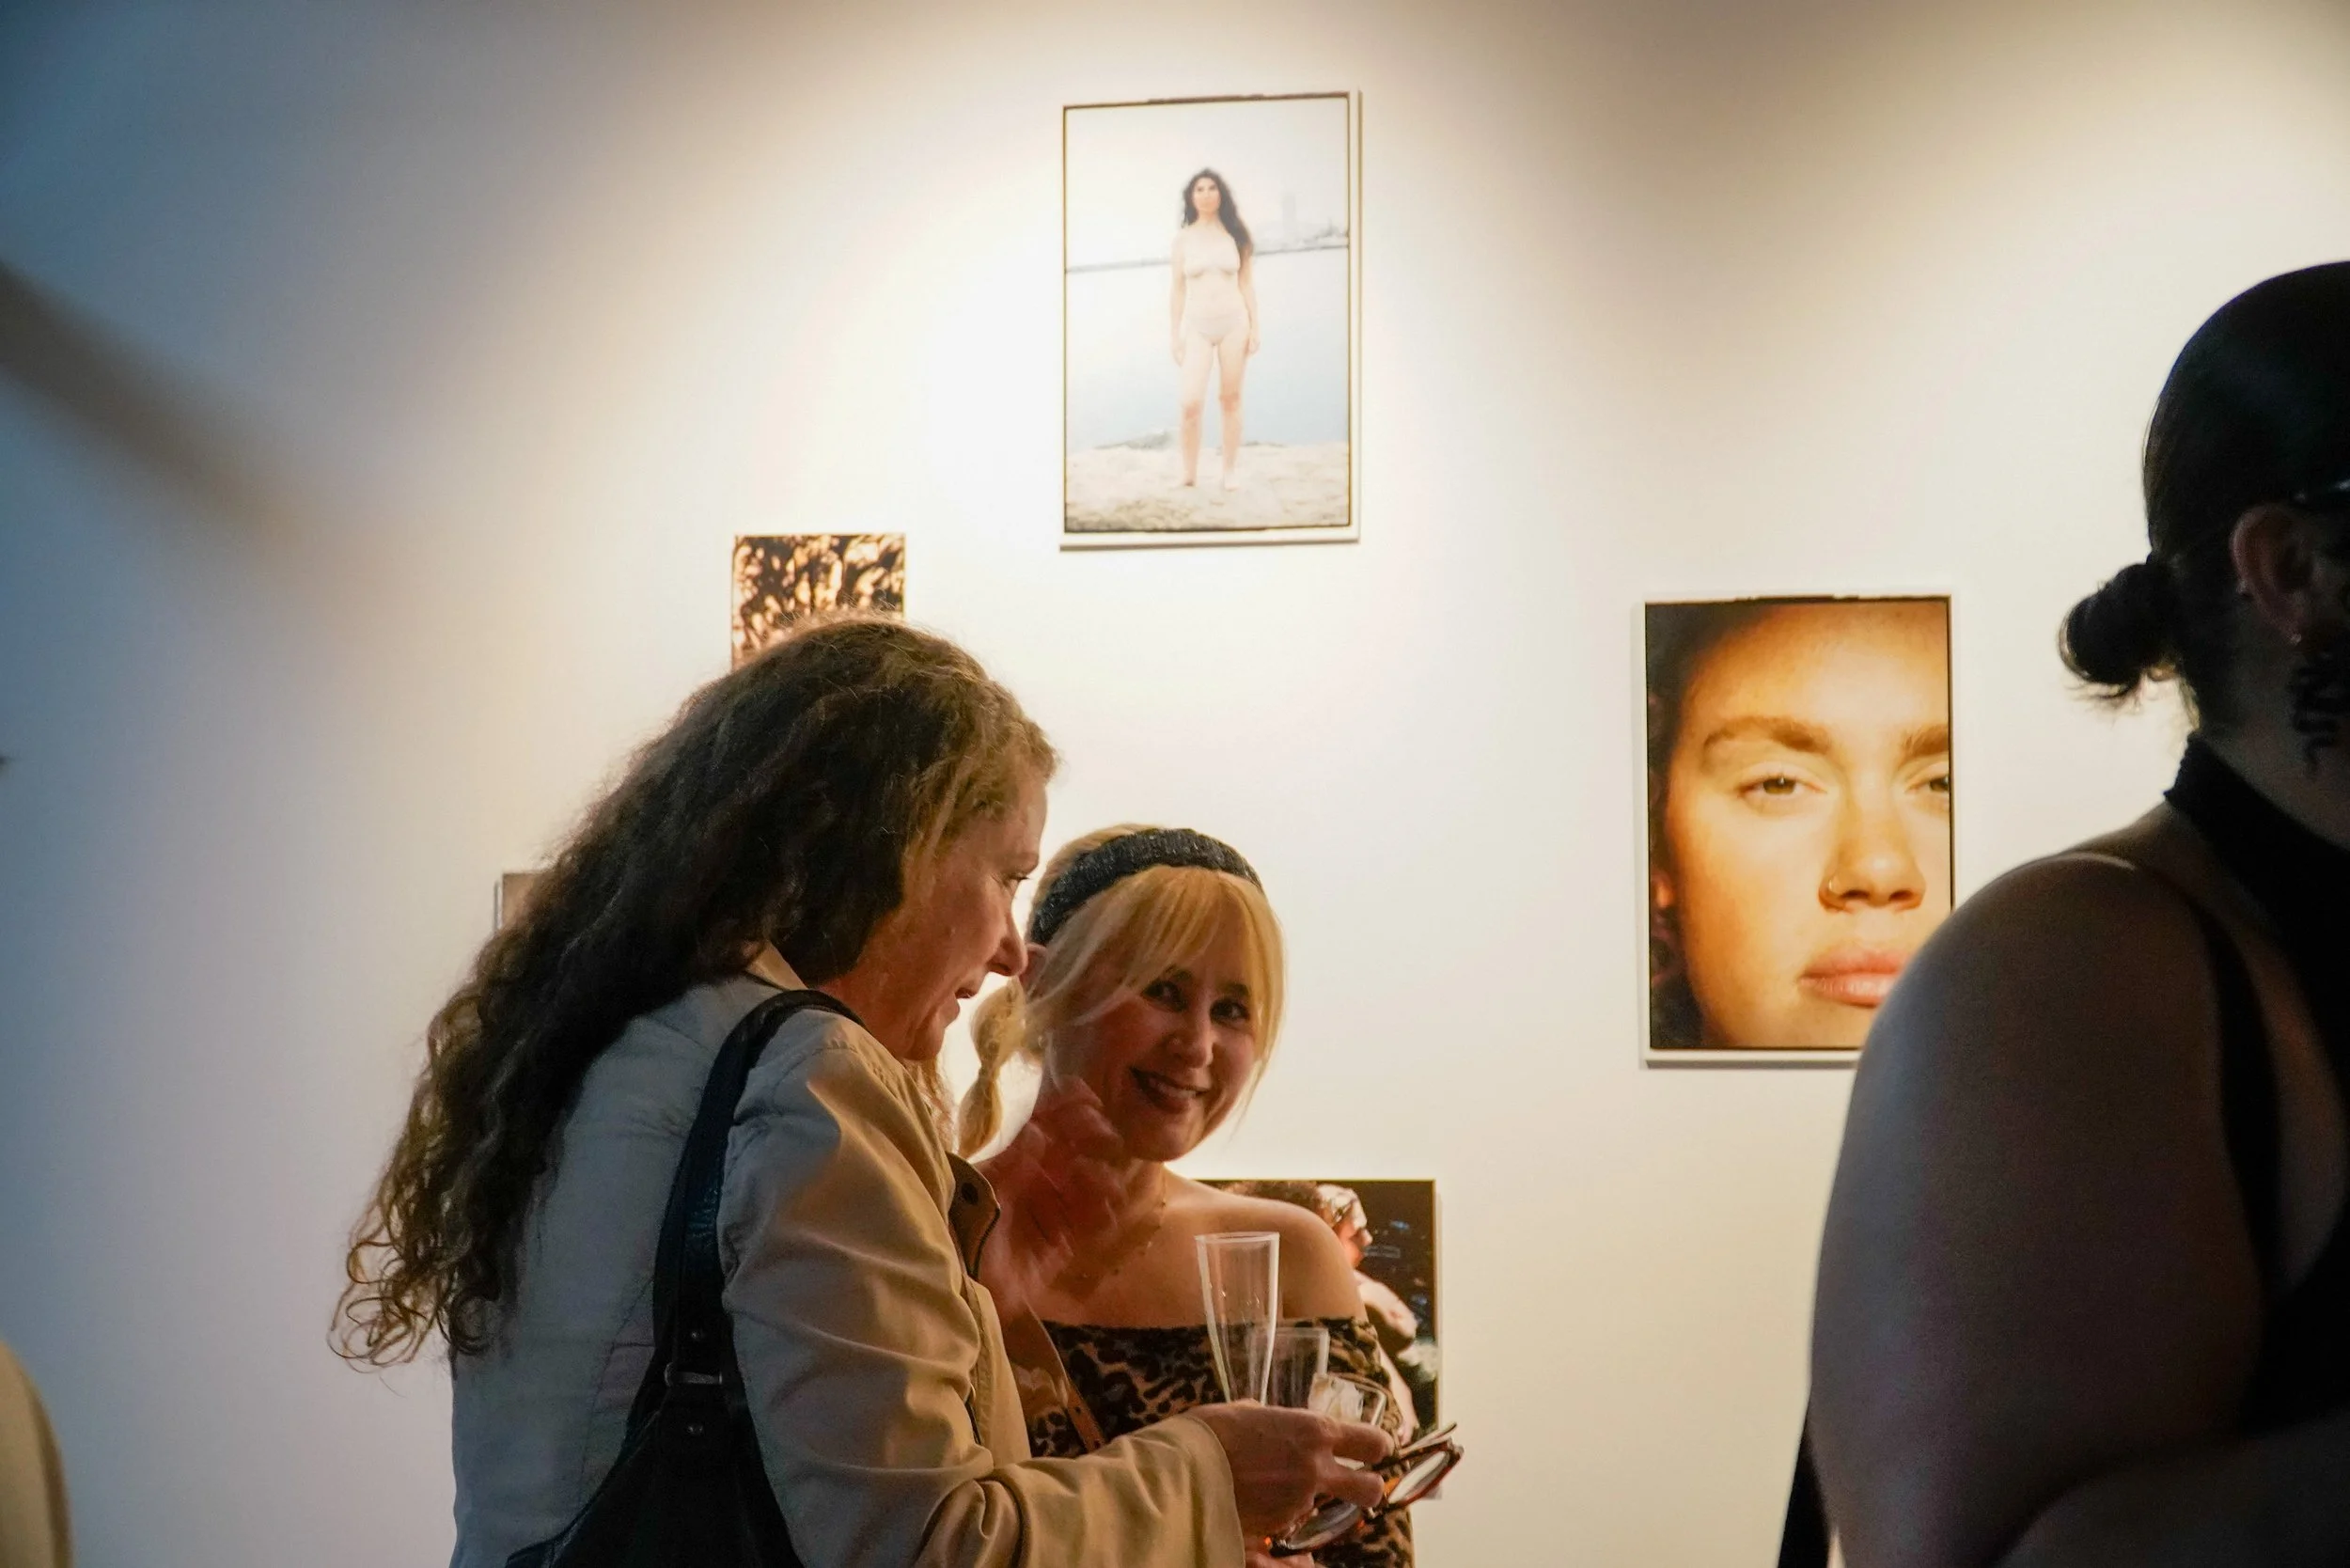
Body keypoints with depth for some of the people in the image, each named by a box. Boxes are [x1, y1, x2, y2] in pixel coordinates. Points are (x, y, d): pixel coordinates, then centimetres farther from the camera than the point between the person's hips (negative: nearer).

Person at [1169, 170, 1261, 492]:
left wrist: (1255, 328, 1)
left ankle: (1229, 473, 10)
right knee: (1192, 403, -12)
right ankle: (1189, 473, 1)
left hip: (1234, 323, 1)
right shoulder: (1183, 238, 3)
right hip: (1198, 326, -1)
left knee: (1231, 399, 4)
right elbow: (1178, 290, 5)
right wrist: (1175, 336, 1)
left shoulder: (1235, 235, 4)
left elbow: (1247, 283, 6)